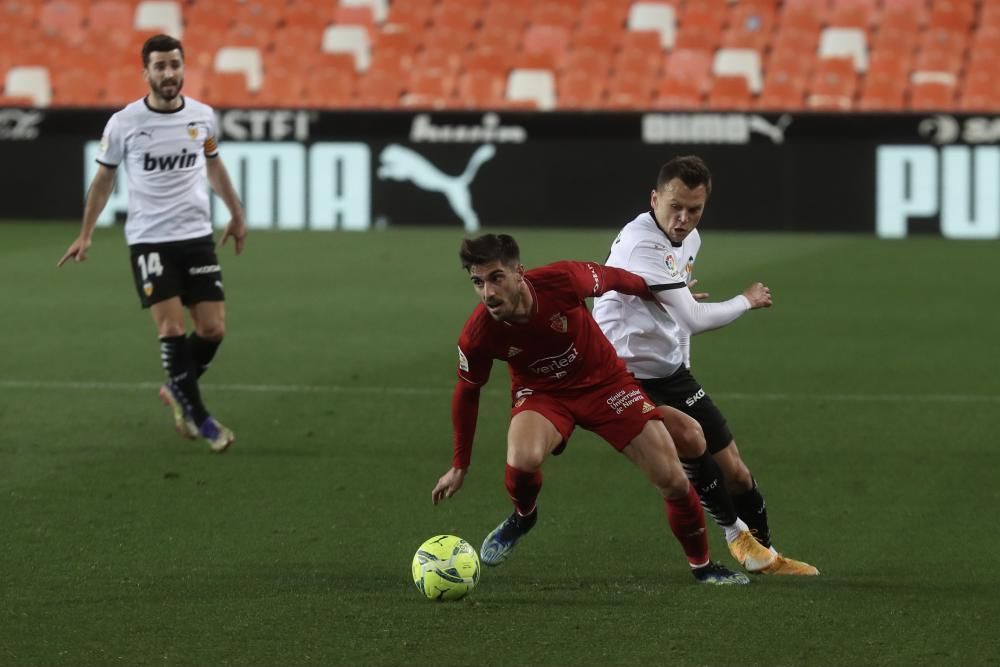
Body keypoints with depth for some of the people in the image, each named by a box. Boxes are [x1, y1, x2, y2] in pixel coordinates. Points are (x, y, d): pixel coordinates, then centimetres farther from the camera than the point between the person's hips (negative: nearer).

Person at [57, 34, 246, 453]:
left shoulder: (202, 116, 2)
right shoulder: (124, 123, -7)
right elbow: (104, 178, 6)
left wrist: (236, 214, 24)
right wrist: (86, 235, 5)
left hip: (197, 236, 3)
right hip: (149, 240, -3)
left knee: (213, 329, -1)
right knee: (172, 328, -11)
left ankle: (177, 392, 25)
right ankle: (199, 419, -1)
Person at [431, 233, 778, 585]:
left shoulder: (561, 280, -31)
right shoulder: (478, 335, -25)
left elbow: (613, 278, -8)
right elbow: (467, 392, -5)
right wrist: (460, 466, 4)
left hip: (603, 381, 1)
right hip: (542, 394, 0)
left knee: (673, 481, -3)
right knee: (522, 460, -33)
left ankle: (703, 566, 23)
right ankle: (523, 516, 3)